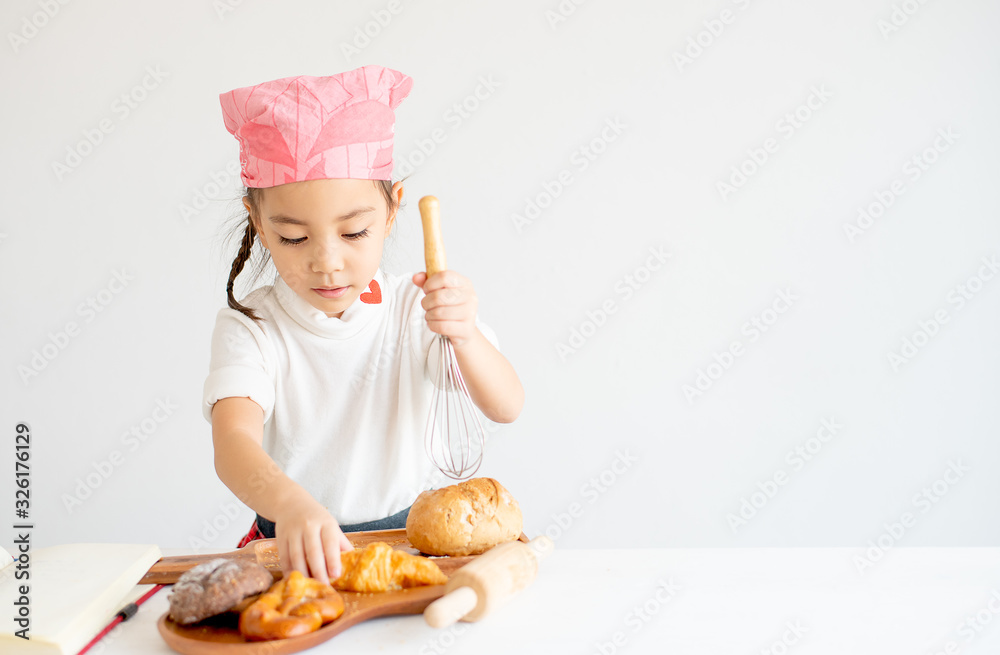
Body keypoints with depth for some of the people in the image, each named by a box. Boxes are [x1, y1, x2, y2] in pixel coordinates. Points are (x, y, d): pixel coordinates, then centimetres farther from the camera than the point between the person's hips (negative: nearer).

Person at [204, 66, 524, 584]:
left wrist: (465, 336, -29)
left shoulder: (416, 308, -2)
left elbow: (506, 408, -9)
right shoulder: (248, 327, -8)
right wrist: (290, 504, -47)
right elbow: (233, 443, -25)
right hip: (296, 548, -2)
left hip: (411, 534, 3)